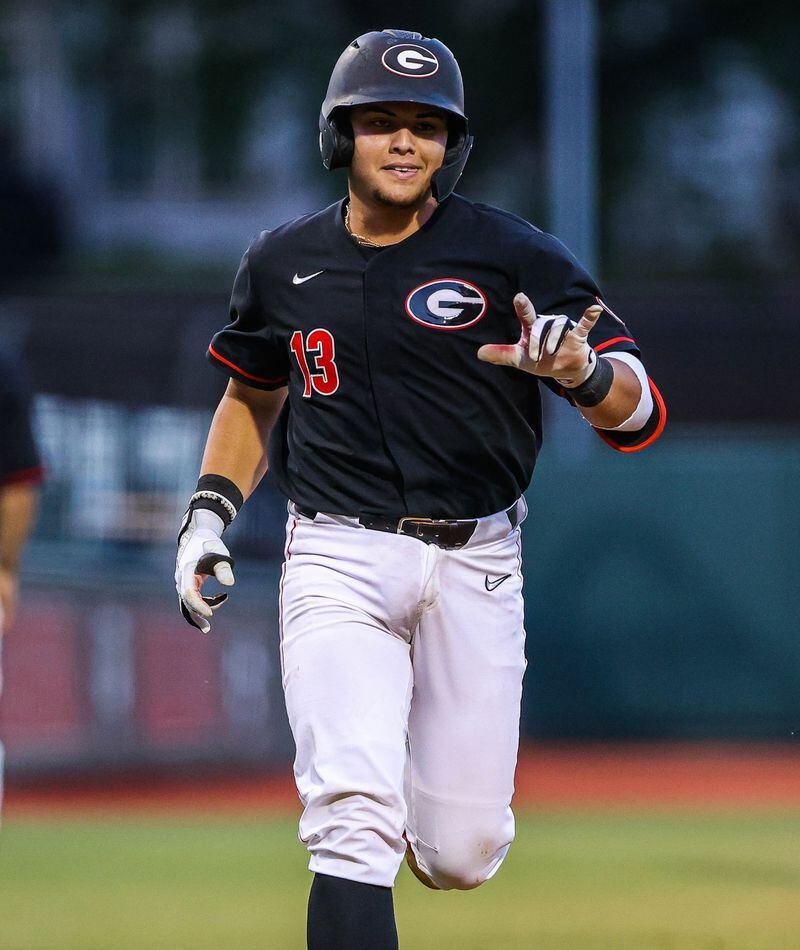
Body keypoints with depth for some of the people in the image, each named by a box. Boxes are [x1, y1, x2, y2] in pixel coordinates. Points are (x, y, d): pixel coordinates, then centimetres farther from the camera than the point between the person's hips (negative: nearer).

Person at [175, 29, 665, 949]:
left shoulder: (514, 256, -5)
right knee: (357, 820, -20)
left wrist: (581, 368, -32)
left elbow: (638, 415, -10)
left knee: (460, 855, 4)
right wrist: (208, 512, 11)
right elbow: (253, 393, 25)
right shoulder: (282, 265, 4)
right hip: (339, 562, 0)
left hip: (475, 567, 0)